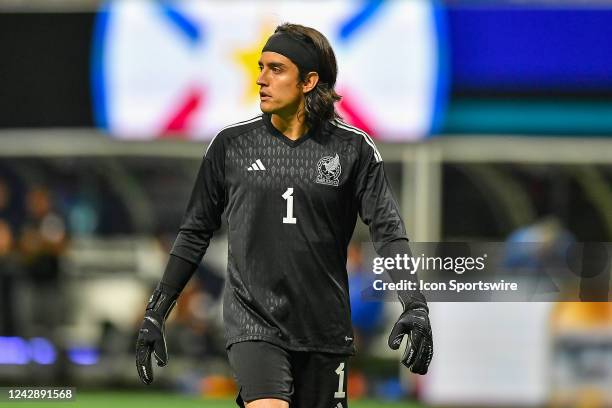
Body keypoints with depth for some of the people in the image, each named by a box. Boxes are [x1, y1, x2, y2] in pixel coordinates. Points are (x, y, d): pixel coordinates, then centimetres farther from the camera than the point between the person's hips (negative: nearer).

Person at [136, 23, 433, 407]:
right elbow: (195, 232, 10)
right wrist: (155, 314, 9)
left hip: (325, 330, 1)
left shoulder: (353, 148, -1)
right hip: (253, 325, -1)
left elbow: (389, 231, -2)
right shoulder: (230, 145, 2)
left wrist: (416, 306, -15)